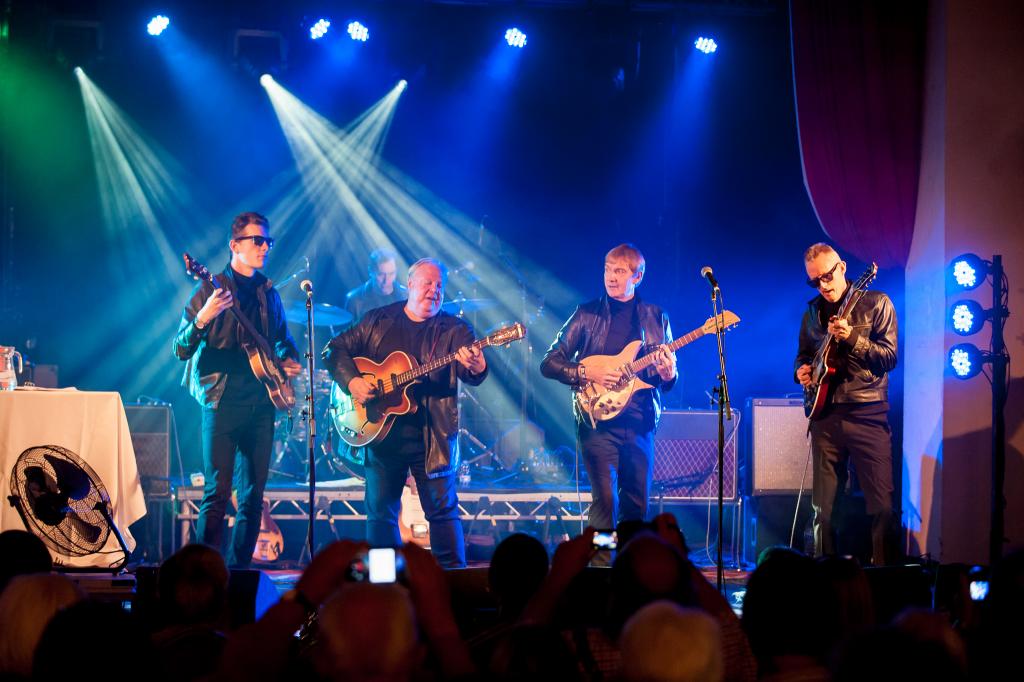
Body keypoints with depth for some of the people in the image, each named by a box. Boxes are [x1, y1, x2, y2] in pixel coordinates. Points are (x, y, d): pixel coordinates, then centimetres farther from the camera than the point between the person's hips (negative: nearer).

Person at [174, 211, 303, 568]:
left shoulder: (268, 293, 15)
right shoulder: (211, 289, -2)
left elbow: (283, 339, 29)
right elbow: (181, 350, -7)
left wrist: (290, 361, 7)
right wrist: (203, 319, -25)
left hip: (261, 403, 6)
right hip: (223, 401, -6)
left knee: (253, 496, 6)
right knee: (217, 493, -11)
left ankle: (238, 570, 12)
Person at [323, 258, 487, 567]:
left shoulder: (454, 330, 1)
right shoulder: (378, 321, 8)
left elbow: (471, 374, -15)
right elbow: (336, 348, 9)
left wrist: (476, 367, -39)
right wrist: (351, 381, -9)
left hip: (433, 434, -2)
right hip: (383, 429, 2)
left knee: (443, 507, -5)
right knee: (380, 510, 6)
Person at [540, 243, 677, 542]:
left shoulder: (656, 319, 11)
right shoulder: (587, 315, 4)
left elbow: (669, 378, 14)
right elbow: (549, 363, 3)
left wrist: (668, 375, -9)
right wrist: (588, 374, -12)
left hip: (640, 422, 3)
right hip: (598, 420, -3)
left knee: (638, 503, 5)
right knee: (606, 499, -11)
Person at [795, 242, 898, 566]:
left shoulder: (876, 304, 0)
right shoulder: (813, 312, 15)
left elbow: (889, 357, -6)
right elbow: (803, 355, 26)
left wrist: (851, 338, -19)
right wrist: (802, 370, 4)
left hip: (868, 414, -4)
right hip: (826, 416, 4)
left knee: (882, 503, -10)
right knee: (823, 506, 4)